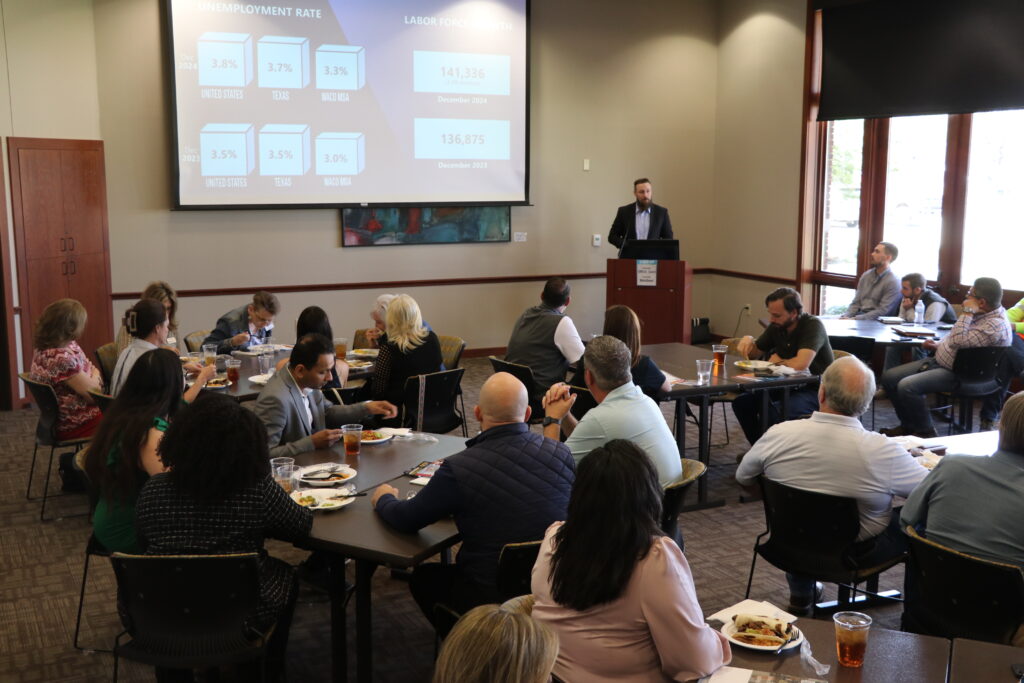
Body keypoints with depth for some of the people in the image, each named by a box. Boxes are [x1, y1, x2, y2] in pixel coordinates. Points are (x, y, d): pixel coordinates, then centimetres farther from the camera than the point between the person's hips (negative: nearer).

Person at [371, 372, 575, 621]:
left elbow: (407, 520, -6)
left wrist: (383, 499, 20)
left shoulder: (459, 469, -20)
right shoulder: (561, 454, -9)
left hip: (490, 597, -5)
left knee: (423, 577, 23)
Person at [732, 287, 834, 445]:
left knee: (774, 412, -33)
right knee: (742, 402, -9)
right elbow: (755, 352, 17)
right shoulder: (777, 326, 3)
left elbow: (800, 365, -34)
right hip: (787, 384, 8)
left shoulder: (813, 326, -19)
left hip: (814, 390, -8)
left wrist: (778, 361, -12)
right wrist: (748, 340, -7)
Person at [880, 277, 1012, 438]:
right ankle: (908, 425, 16)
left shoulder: (995, 325, -24)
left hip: (957, 375, -10)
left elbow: (957, 341, -33)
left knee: (906, 387, -27)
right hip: (938, 360, 10)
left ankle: (925, 432, -5)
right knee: (889, 377, 3)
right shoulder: (980, 313, 7)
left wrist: (967, 312, -25)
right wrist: (938, 345, 11)